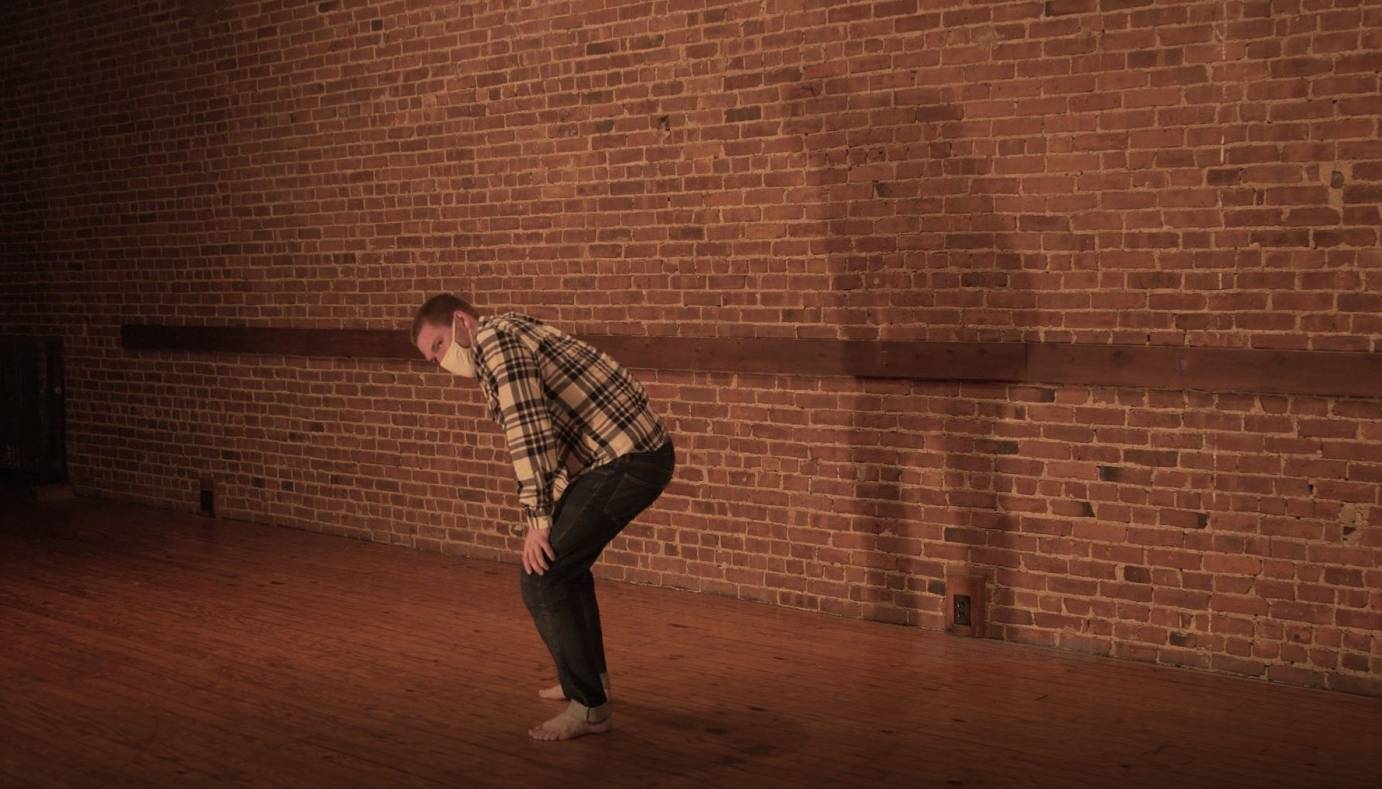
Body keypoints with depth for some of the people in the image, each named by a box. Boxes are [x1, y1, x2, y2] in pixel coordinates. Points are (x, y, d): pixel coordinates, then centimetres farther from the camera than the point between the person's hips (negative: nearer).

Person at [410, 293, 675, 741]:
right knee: (563, 559, 26)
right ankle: (589, 676, 37)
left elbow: (529, 432, -20)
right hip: (641, 452, 11)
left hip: (625, 461, -11)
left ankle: (589, 706, -1)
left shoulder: (495, 339, -10)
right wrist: (544, 516, 26)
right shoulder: (511, 339, 21)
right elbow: (543, 432, 27)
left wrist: (539, 519, -20)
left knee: (542, 576, -8)